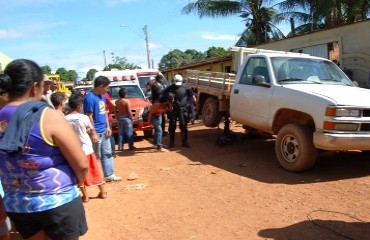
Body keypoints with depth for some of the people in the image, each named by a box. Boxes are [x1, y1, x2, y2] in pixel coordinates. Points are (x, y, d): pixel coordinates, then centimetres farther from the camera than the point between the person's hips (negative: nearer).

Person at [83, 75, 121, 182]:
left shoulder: (102, 96, 7)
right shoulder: (90, 98, -18)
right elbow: (89, 117, -19)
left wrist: (108, 126, 9)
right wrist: (93, 133, -19)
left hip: (104, 131, 9)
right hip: (96, 132, -8)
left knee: (107, 153, 15)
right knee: (97, 156, 4)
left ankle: (109, 175, 25)